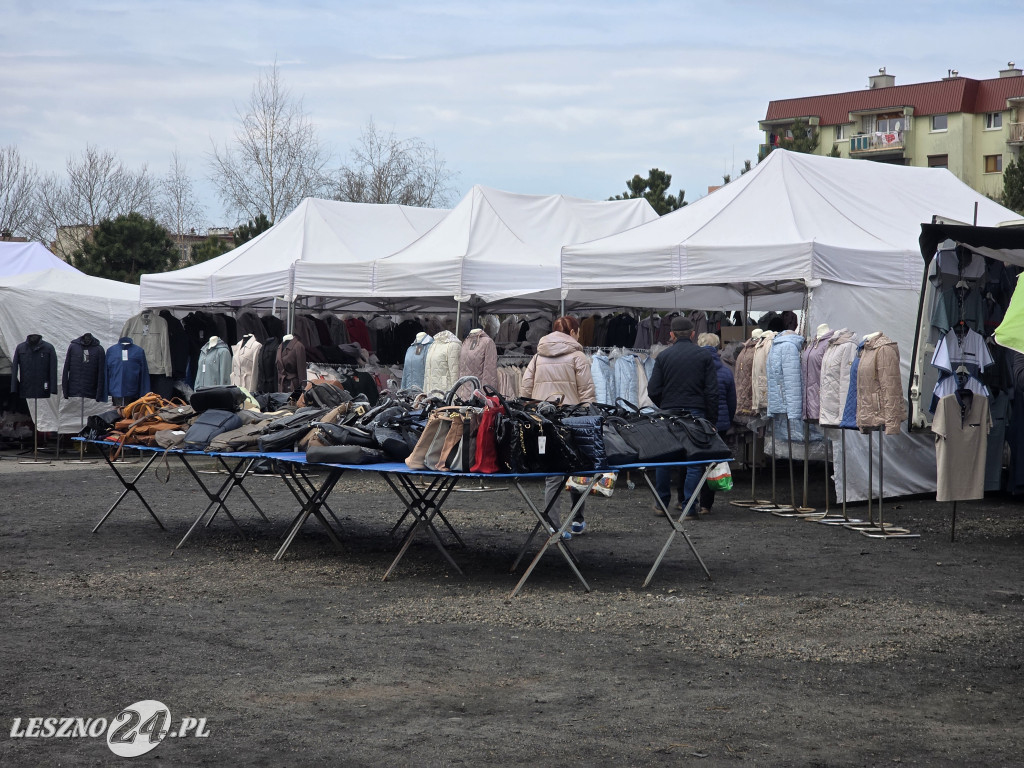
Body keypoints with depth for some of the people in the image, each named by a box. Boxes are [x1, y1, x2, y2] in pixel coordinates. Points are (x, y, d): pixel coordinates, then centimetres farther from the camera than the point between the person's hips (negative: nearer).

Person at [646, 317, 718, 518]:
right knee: (694, 462, 3)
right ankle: (688, 507, 0)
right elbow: (712, 390, -3)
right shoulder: (704, 356, 1)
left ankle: (662, 504, 17)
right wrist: (710, 418, 2)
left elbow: (653, 390, -1)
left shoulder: (663, 356, 2)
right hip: (696, 413, -1)